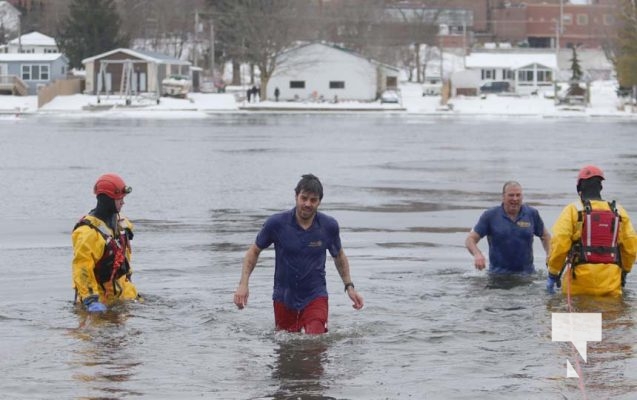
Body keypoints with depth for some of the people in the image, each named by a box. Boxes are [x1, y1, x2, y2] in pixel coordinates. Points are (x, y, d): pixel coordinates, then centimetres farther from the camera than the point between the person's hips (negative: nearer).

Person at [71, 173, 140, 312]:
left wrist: (130, 289, 25)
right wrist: (90, 299, -34)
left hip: (121, 293, 7)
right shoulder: (88, 231, -20)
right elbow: (82, 268, -26)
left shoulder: (119, 223, 9)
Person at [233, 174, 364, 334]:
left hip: (315, 297, 0)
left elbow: (339, 256, 13)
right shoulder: (276, 223, -11)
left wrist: (349, 286, 6)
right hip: (284, 297, 1)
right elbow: (254, 251, 2)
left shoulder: (329, 226, -7)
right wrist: (243, 284, -9)